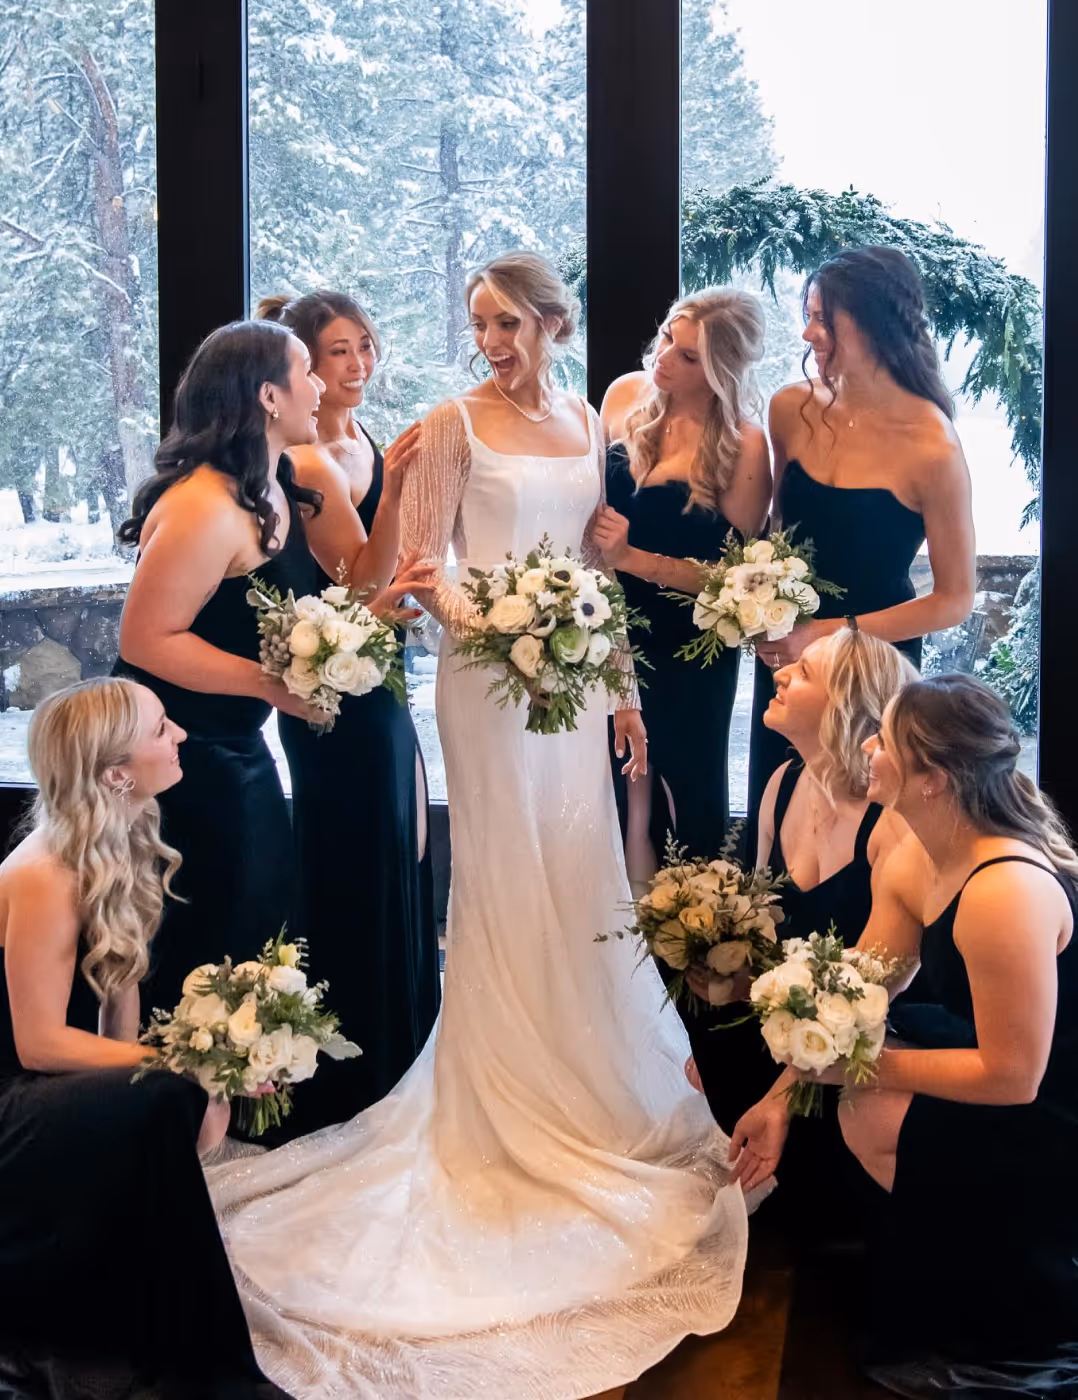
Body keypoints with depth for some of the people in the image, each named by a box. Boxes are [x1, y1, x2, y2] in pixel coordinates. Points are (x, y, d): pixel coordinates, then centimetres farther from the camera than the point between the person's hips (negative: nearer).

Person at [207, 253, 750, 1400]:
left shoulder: (588, 422, 12)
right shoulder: (458, 424, -4)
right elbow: (424, 561, -8)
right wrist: (482, 622, -26)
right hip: (488, 673, -5)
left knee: (579, 867, 11)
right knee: (506, 878, -1)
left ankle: (594, 1078, 26)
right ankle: (514, 1098, 11)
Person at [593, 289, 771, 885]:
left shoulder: (744, 446, -19)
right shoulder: (625, 395, -5)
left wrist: (633, 559, -22)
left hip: (689, 655, -4)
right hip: (613, 631, 4)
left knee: (688, 789, 15)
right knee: (627, 791, 12)